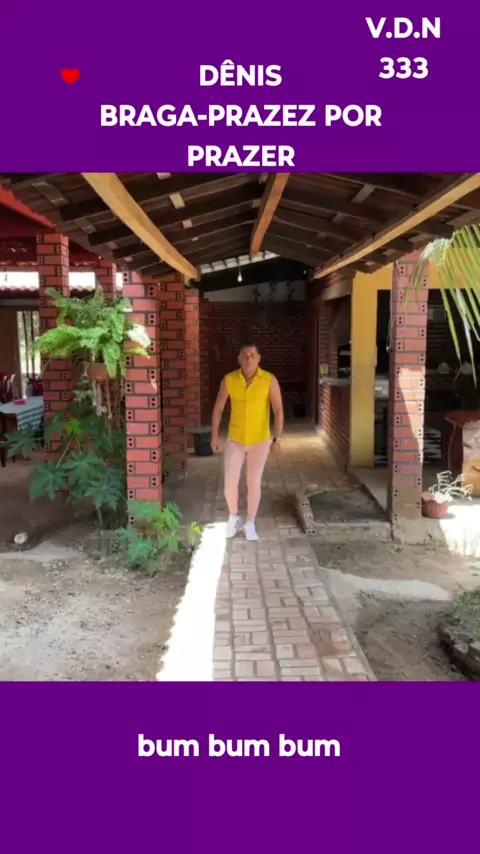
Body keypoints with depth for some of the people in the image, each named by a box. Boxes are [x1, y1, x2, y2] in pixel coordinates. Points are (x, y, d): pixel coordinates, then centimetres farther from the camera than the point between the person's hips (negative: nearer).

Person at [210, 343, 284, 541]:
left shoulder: (270, 380, -13)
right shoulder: (229, 379, -8)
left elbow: (278, 410, -10)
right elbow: (218, 408, 1)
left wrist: (277, 438, -15)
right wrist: (214, 436, 0)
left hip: (260, 440, -1)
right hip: (235, 439, 1)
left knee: (254, 483, 7)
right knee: (230, 483, -1)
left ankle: (250, 523, 25)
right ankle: (233, 517, 27)